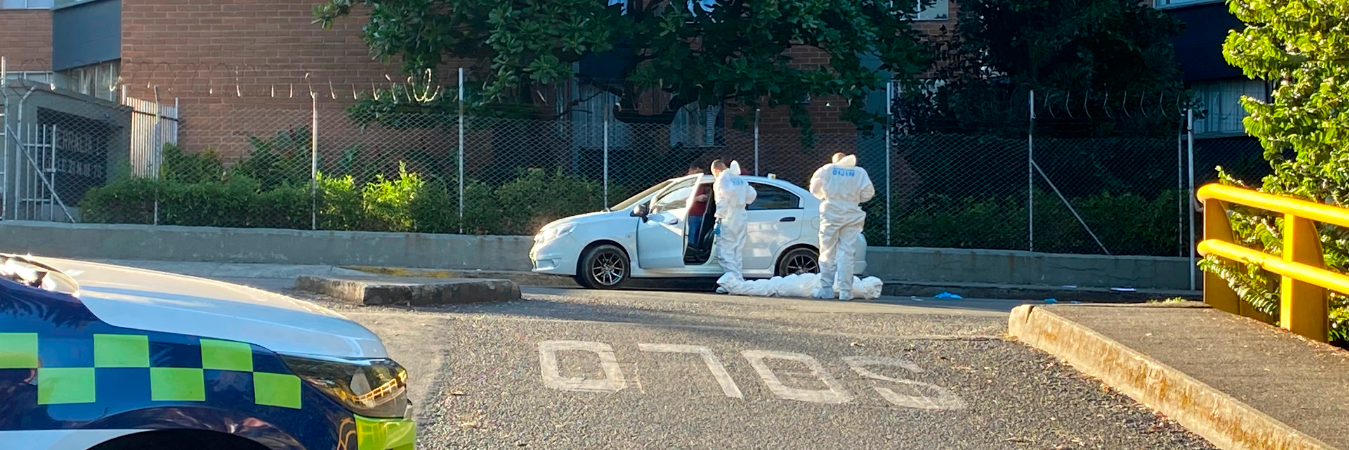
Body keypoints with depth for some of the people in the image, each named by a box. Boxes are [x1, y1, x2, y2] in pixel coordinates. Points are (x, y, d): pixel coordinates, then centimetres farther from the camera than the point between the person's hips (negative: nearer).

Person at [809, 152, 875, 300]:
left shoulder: (827, 169, 3)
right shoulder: (859, 172, 4)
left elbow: (814, 188, 4)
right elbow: (868, 192, 0)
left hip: (831, 214, -1)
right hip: (851, 215, 1)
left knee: (828, 253, 7)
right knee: (846, 254, 2)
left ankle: (826, 289, 8)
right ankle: (845, 291, -2)